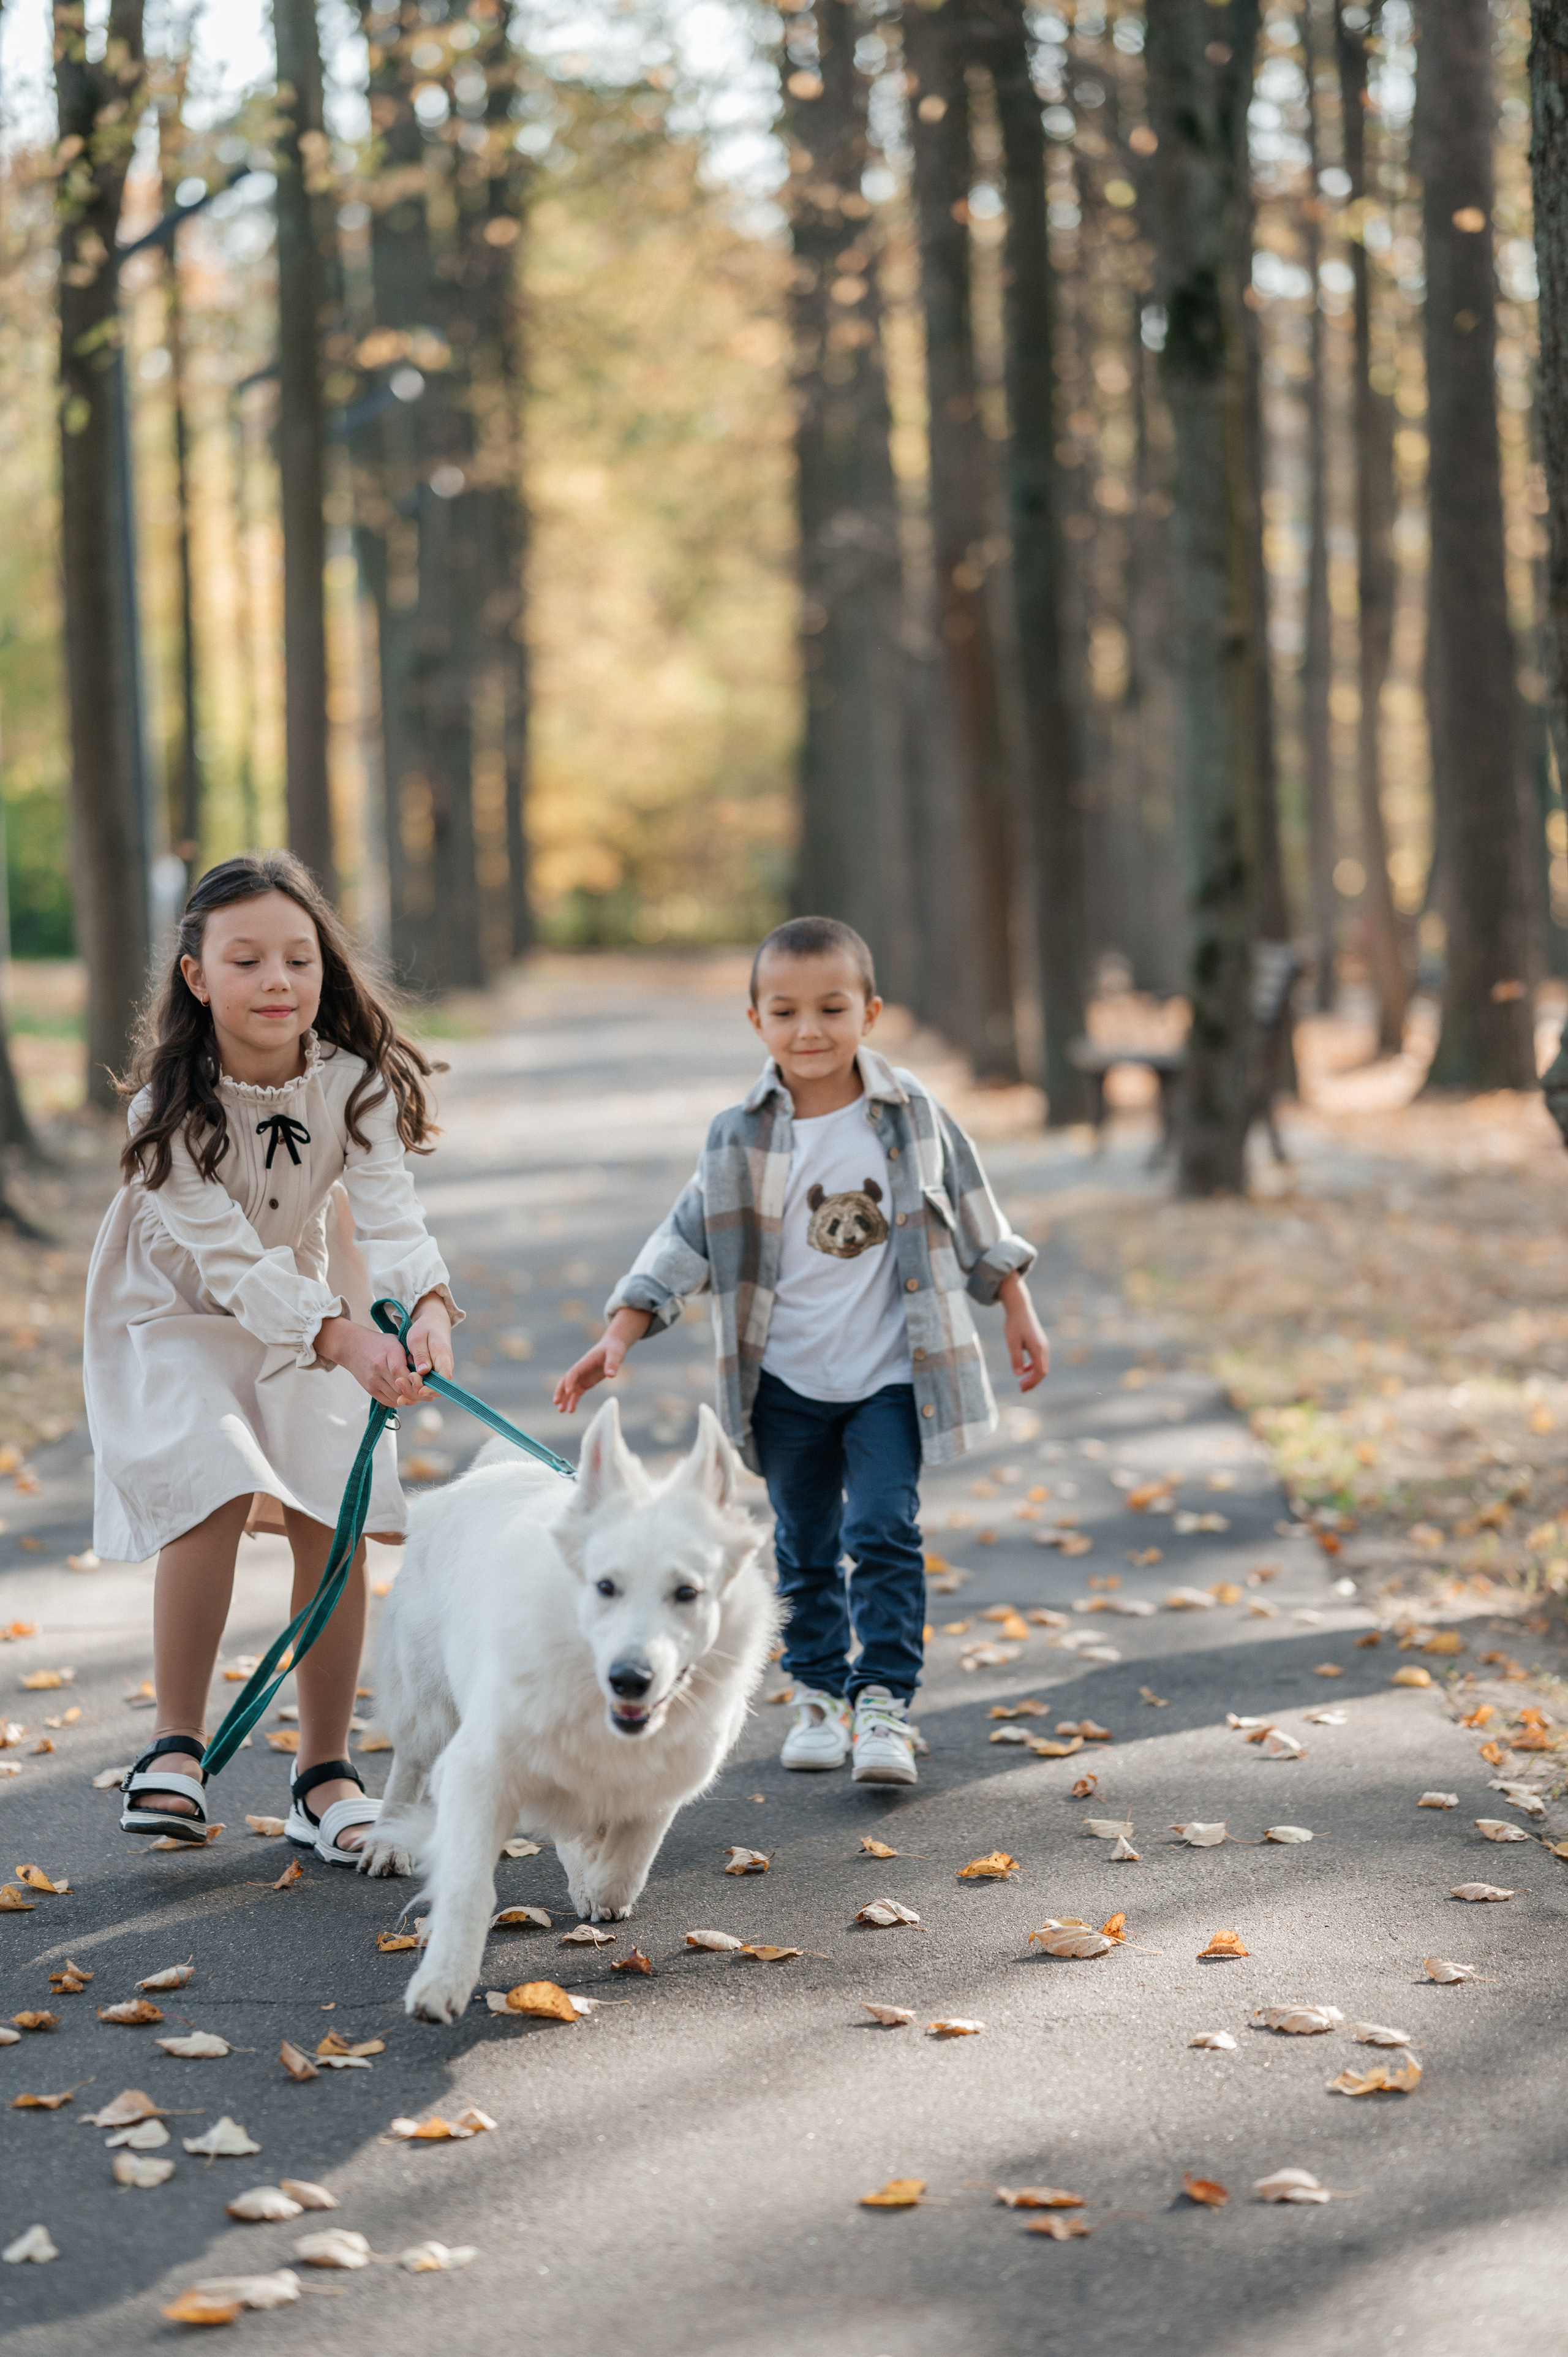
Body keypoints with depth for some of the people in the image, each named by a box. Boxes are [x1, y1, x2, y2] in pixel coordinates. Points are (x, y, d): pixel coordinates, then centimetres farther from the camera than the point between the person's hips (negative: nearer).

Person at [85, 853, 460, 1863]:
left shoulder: (354, 1079, -17)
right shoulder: (171, 1102, -26)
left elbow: (389, 1209, -27)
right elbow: (226, 1256, -30)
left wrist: (430, 1303, -48)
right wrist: (341, 1336, -43)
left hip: (306, 1306, 3)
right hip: (174, 1315, -3)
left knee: (334, 1516, -6)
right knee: (214, 1494, -24)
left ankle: (326, 1773, 7)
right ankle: (177, 1744, -9)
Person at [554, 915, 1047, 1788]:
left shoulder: (912, 1112, -5)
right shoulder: (742, 1139, -7)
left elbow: (970, 1210, 8)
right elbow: (686, 1241, -3)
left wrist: (1018, 1309, 13)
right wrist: (620, 1336, -12)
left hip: (890, 1375, -1)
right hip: (787, 1380, 1)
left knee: (884, 1531, -10)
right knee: (804, 1545, 11)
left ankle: (885, 1701, -5)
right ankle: (821, 1692, 25)